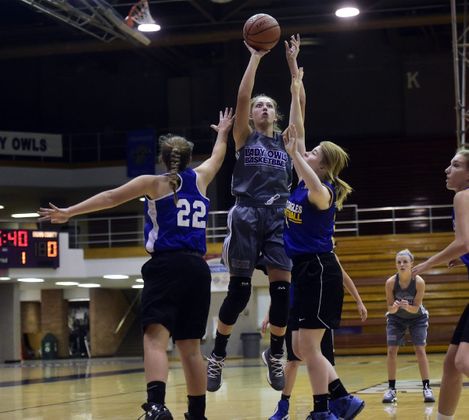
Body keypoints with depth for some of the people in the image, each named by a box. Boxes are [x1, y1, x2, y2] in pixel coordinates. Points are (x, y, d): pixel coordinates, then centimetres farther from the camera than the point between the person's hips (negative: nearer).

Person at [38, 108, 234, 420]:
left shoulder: (155, 183, 5)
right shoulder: (200, 178, 15)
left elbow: (110, 198, 2)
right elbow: (217, 157, 36)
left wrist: (68, 212, 5)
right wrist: (223, 134, 54)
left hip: (167, 265, -5)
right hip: (197, 268, 5)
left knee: (156, 337, -18)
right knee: (190, 347, 11)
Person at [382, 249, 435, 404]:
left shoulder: (419, 282, -28)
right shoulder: (390, 282, -25)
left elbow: (416, 308, -24)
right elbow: (390, 309, -20)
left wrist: (407, 307, -44)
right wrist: (394, 307, -42)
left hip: (417, 318, -1)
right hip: (396, 318, 1)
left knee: (420, 350, -10)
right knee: (391, 350, -8)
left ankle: (427, 388, -5)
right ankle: (391, 389, 0)